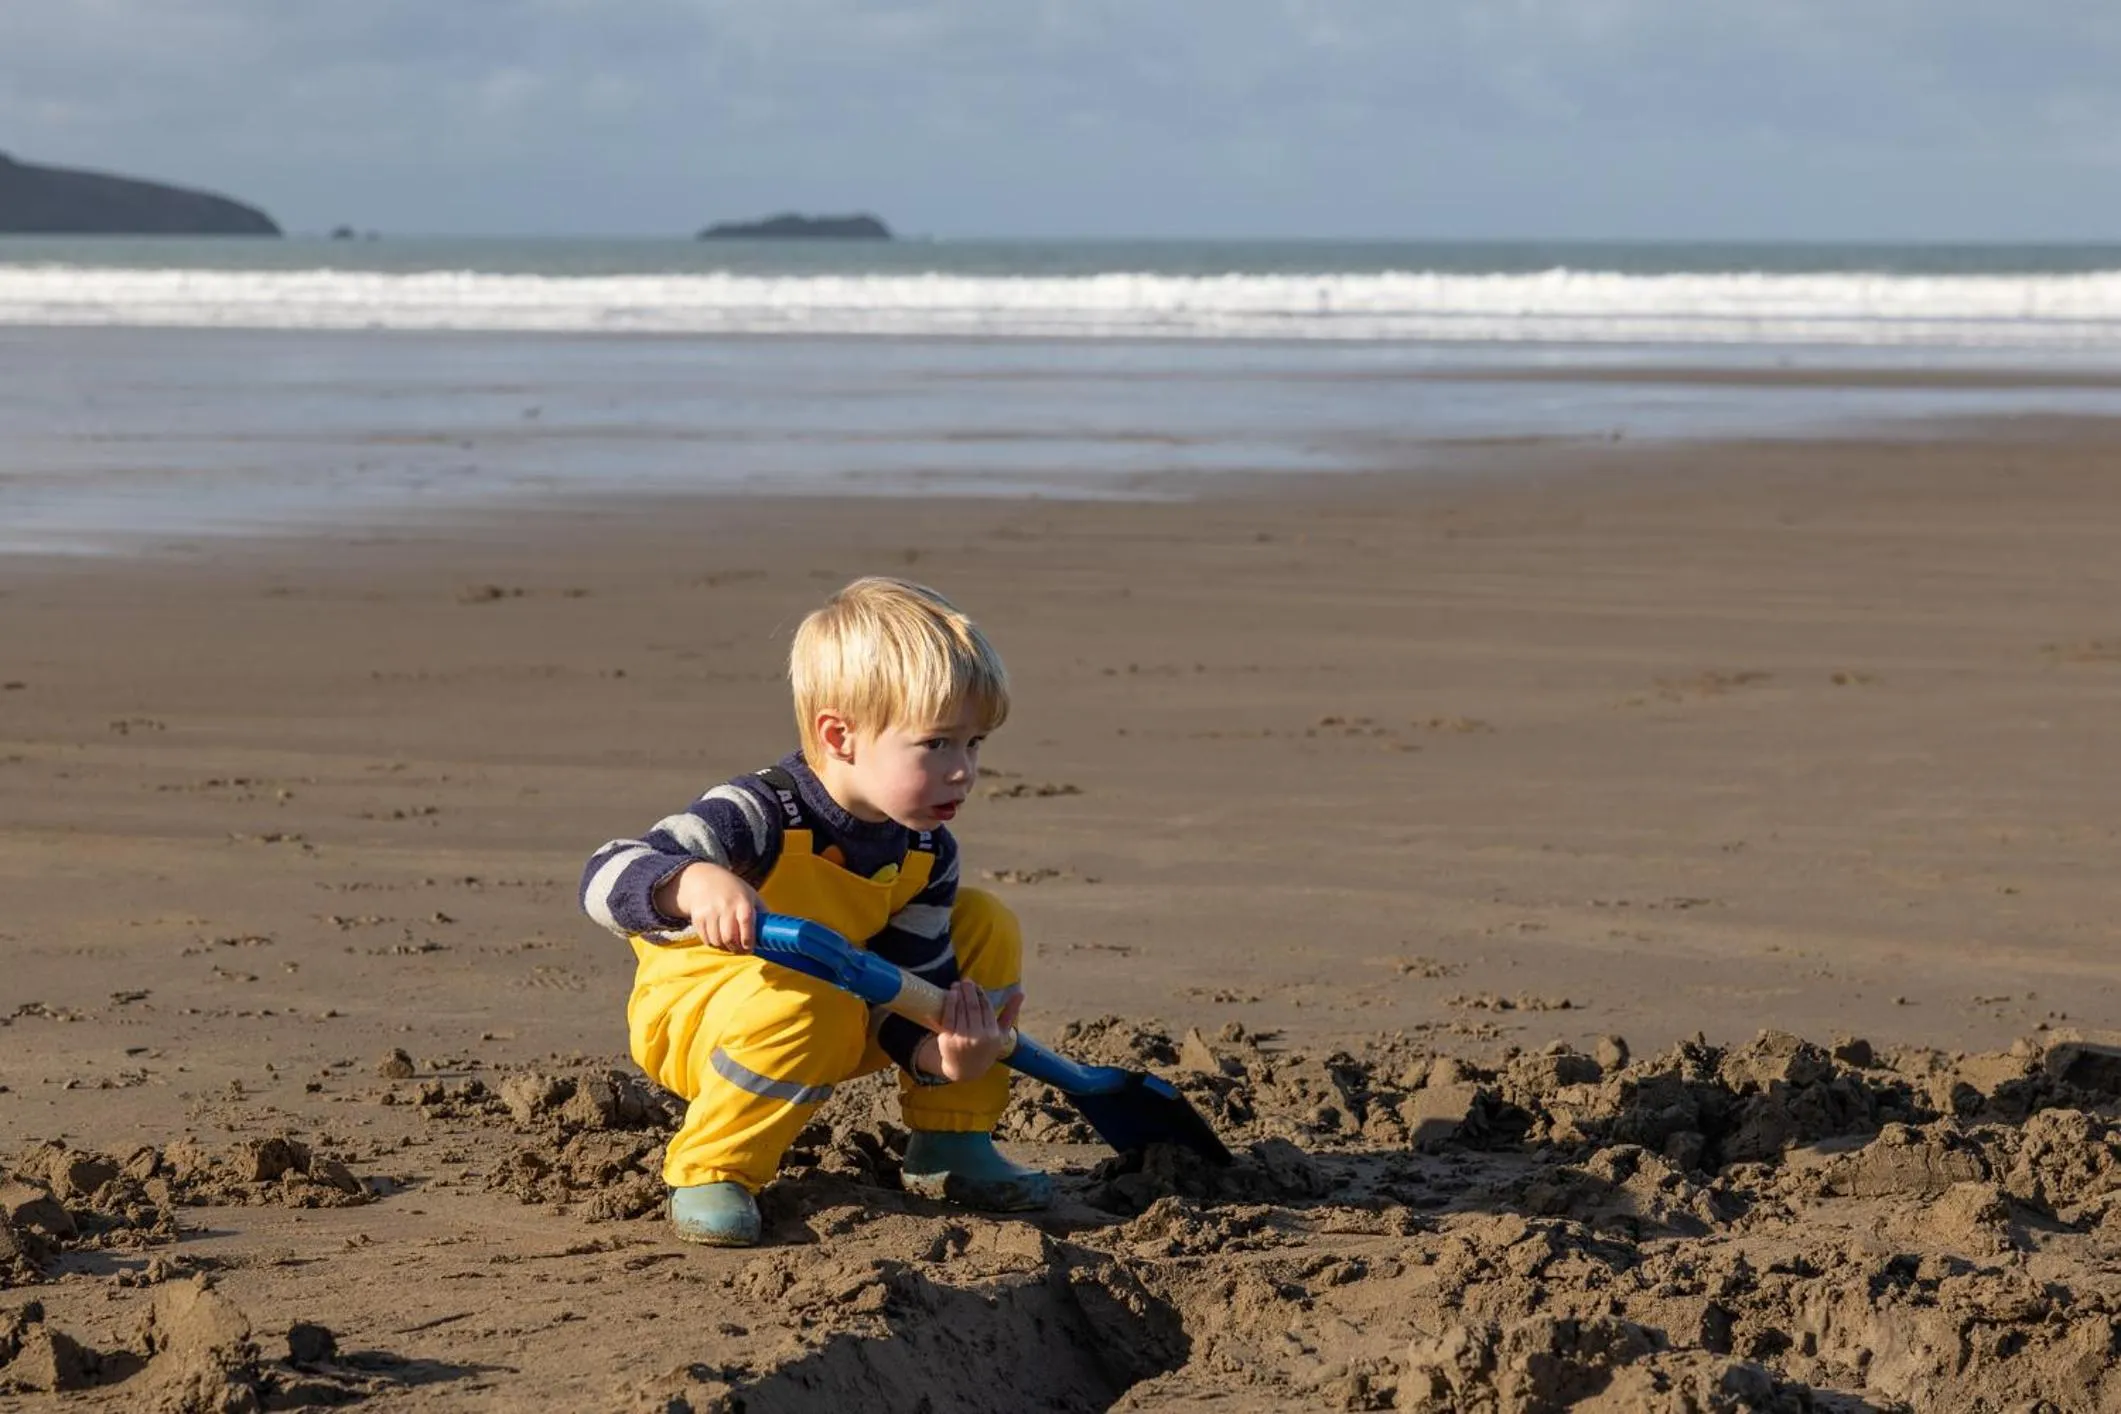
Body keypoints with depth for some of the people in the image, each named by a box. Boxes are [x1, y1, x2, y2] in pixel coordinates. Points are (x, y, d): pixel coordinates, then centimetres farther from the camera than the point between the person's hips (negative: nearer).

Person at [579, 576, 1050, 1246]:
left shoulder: (928, 855, -9)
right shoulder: (760, 817, -31)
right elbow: (605, 876, -41)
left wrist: (938, 1050, -33)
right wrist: (694, 883, -63)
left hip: (843, 1022, 7)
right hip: (688, 1016, -7)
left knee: (987, 926, 0)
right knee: (801, 999, -41)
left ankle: (947, 1148, 8)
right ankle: (710, 1173, -20)